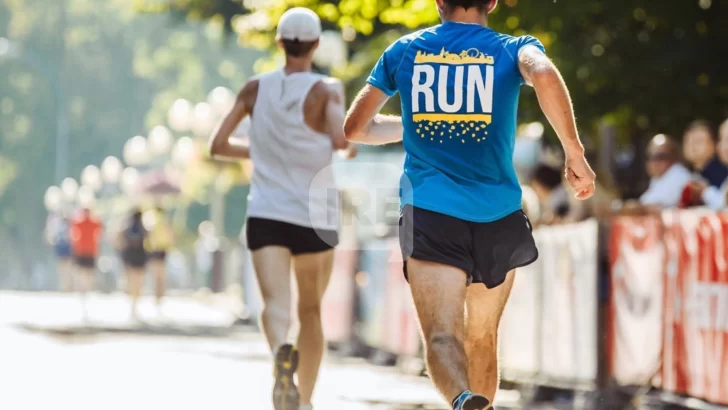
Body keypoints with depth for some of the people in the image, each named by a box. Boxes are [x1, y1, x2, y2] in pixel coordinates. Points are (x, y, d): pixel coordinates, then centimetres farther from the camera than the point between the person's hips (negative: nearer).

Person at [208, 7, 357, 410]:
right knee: (311, 311, 16)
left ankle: (282, 352, -47)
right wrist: (351, 147, 2)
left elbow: (218, 145, 8)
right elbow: (341, 140, -21)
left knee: (275, 302, -15)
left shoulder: (256, 89, 5)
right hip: (313, 217, -1)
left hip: (266, 214, 1)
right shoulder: (326, 90, -5)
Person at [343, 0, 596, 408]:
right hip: (498, 215, 1)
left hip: (429, 211, -1)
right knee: (484, 338, 19)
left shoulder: (404, 51, 12)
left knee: (441, 335, -15)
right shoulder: (512, 49, 6)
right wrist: (574, 153, -13)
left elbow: (355, 128, 17)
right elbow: (544, 74, -19)